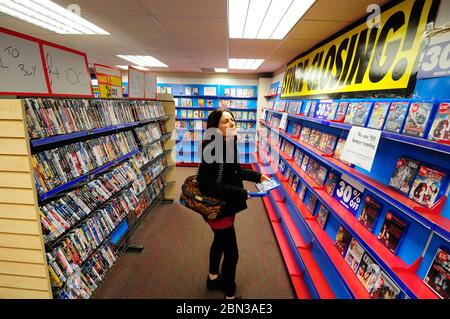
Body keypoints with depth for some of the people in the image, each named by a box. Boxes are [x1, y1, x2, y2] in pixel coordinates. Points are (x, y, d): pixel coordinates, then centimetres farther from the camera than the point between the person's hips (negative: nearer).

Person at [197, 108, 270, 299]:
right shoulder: (213, 148, -27)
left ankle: (213, 278, 53)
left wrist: (257, 176, 9)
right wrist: (239, 193, -30)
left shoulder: (229, 143, -1)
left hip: (226, 204, 9)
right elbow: (206, 183, -31)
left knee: (220, 241, 27)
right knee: (231, 253, 7)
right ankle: (229, 294, 34)